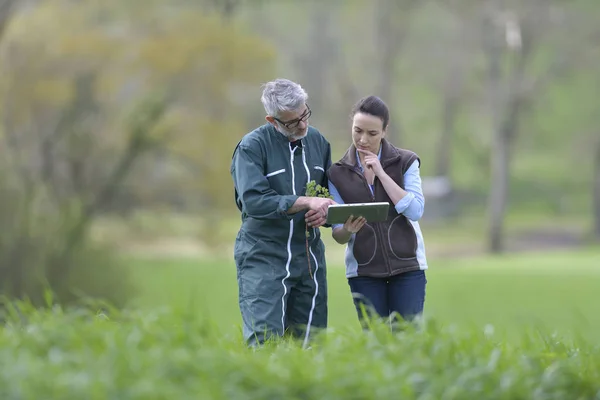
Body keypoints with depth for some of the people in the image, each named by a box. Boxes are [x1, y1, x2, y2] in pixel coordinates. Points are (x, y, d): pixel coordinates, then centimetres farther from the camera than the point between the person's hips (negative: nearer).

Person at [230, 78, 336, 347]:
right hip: (264, 256, -5)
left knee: (310, 342, 4)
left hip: (309, 256, 5)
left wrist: (324, 213, -4)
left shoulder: (318, 142, 10)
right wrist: (306, 202, -21)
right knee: (265, 342, -14)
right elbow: (253, 201, -19)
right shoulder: (252, 146, -8)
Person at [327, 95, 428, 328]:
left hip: (407, 265, -1)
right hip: (364, 271, 1)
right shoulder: (338, 173, 3)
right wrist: (347, 230, -21)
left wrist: (381, 174, -13)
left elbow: (415, 211, -11)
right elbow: (338, 235, 3)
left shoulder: (405, 162, 2)